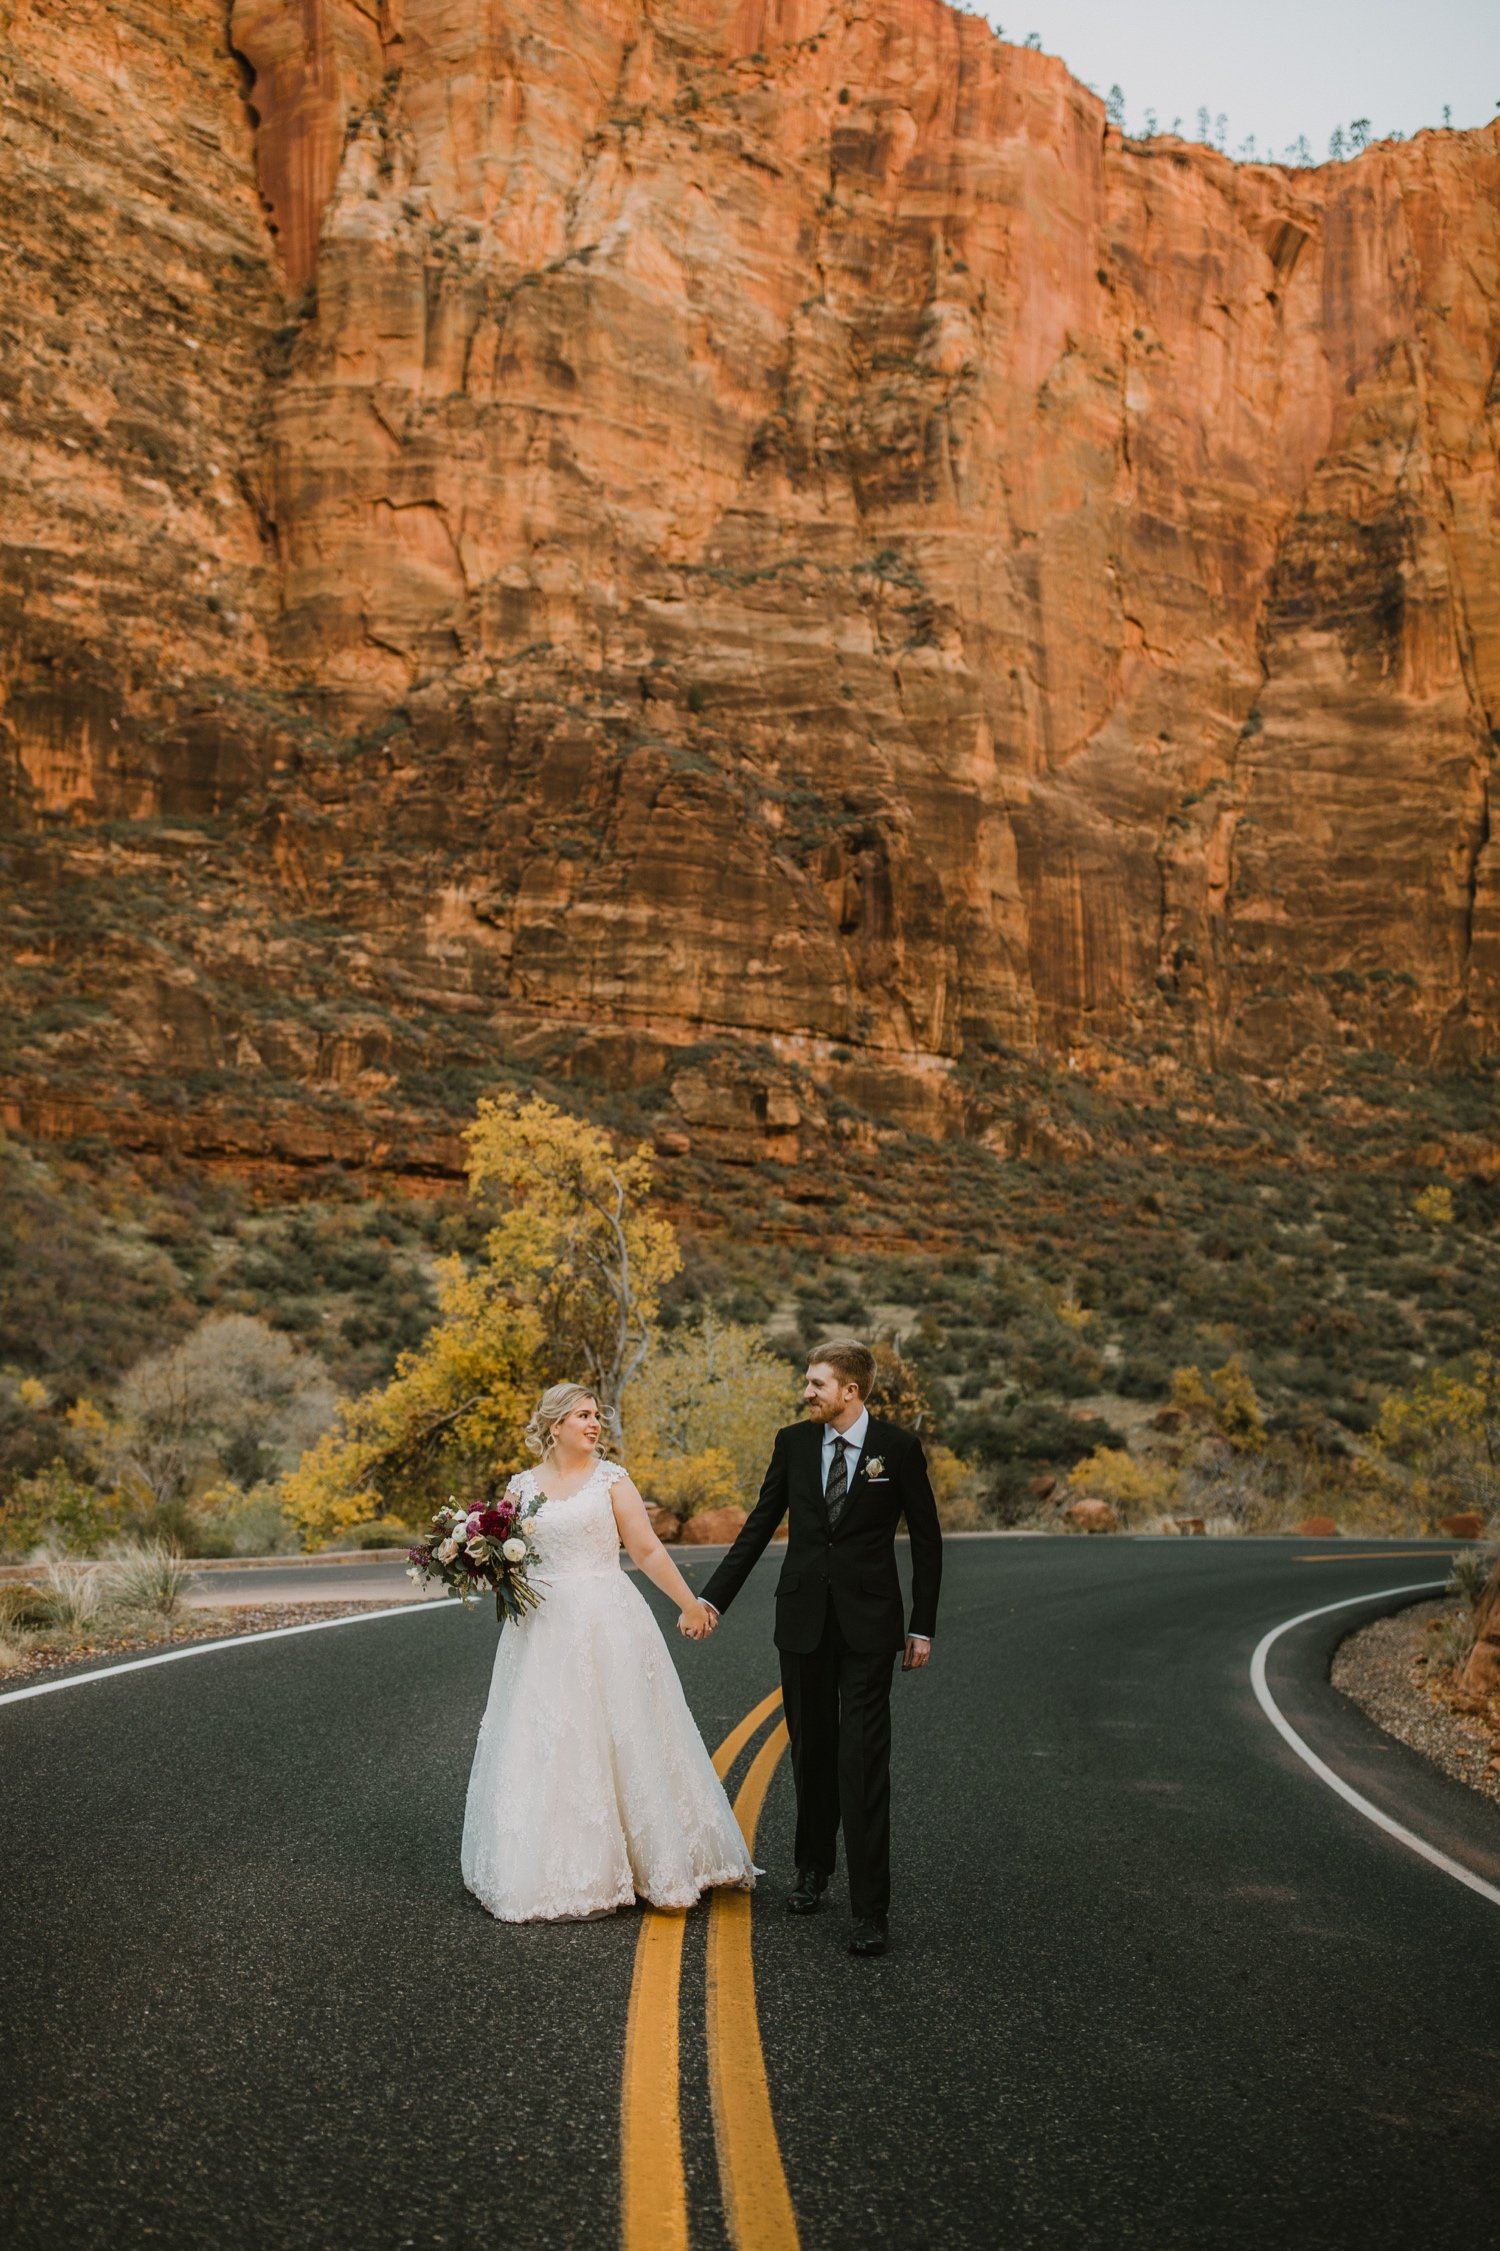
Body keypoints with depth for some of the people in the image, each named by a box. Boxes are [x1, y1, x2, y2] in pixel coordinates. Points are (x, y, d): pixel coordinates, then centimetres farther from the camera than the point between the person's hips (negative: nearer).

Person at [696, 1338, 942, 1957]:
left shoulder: (899, 1447, -5)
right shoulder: (793, 1442, 3)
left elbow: (926, 1540, 1)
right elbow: (760, 1525, 8)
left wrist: (923, 1627, -1)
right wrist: (713, 1597, 4)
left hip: (868, 1625, -3)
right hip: (803, 1620, 3)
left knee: (863, 1762, -7)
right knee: (811, 1752, 14)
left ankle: (871, 1906, -3)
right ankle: (813, 1867, 32)